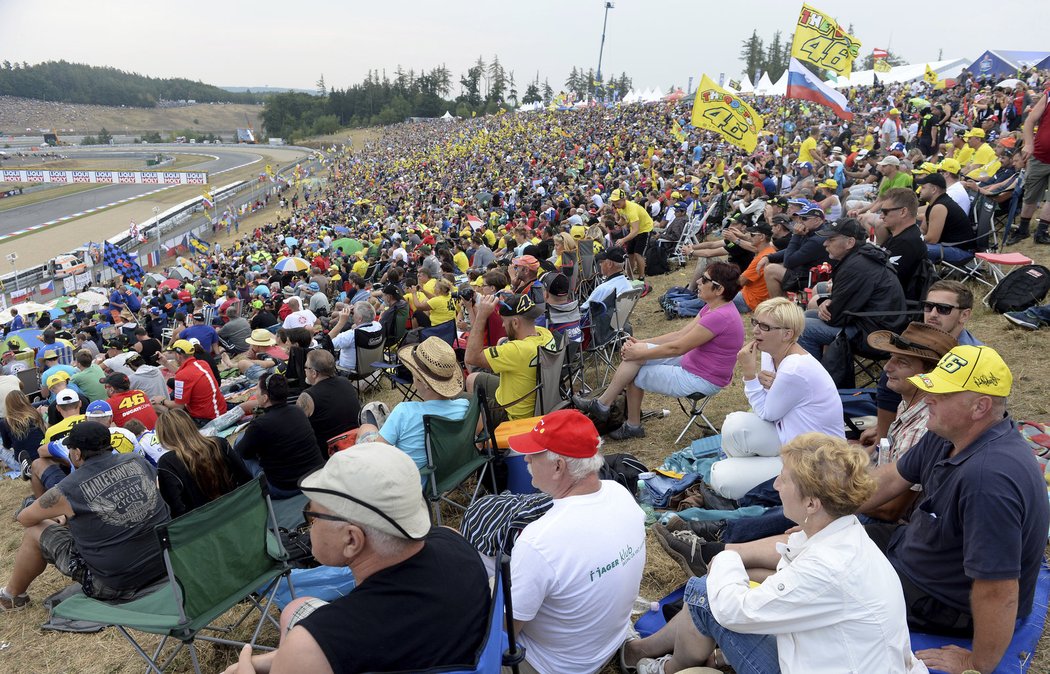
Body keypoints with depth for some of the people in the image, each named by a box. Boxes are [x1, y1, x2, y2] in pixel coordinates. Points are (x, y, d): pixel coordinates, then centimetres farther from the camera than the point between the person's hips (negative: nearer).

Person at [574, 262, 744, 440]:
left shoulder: (720, 317, -27)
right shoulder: (714, 307, 4)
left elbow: (677, 348, -24)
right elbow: (682, 334, 6)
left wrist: (639, 353, -14)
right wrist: (641, 345, -1)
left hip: (701, 381, -9)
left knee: (634, 374, -7)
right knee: (636, 353, 0)